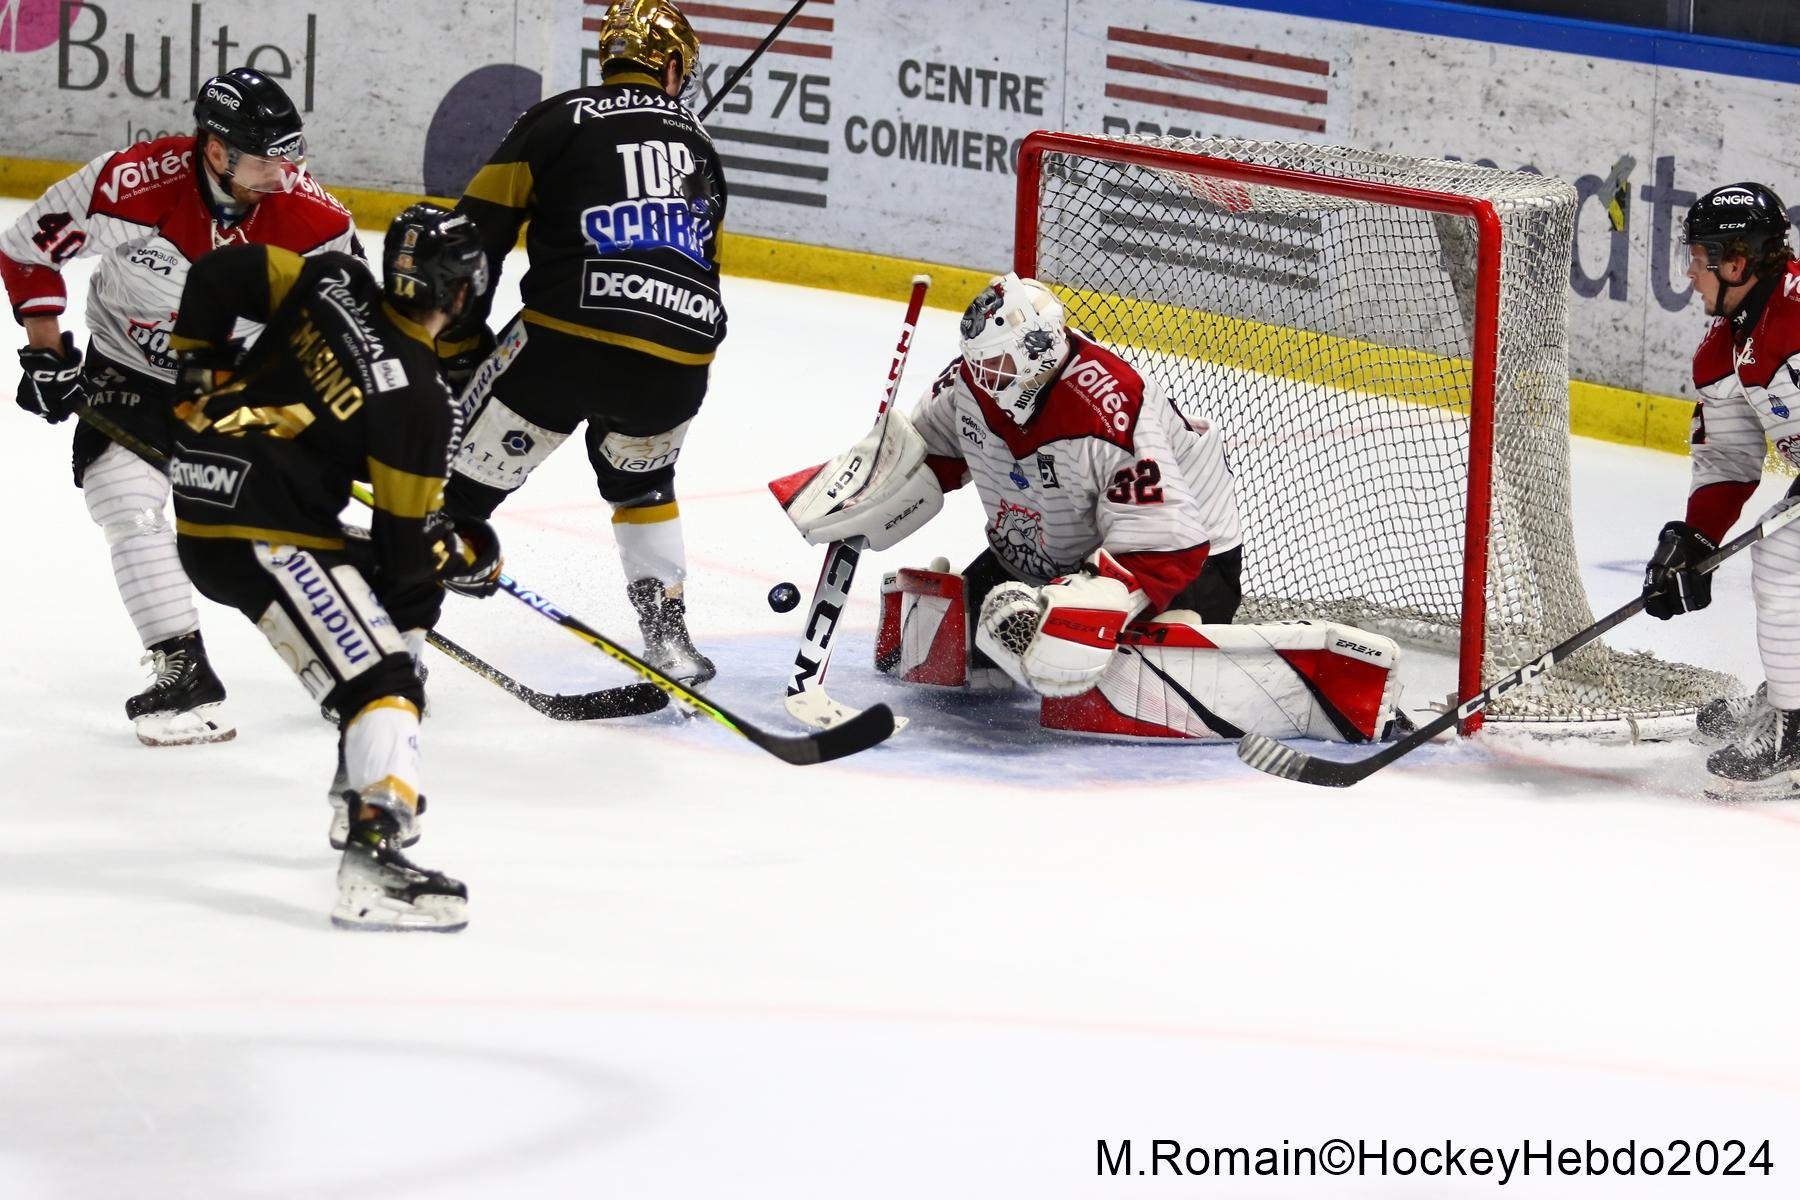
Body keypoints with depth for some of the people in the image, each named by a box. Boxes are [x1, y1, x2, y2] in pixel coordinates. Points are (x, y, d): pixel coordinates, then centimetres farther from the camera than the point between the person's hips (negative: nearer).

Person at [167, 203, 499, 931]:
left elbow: (220, 275, 6)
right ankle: (373, 856, -31)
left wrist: (201, 374, 18)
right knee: (383, 676, -15)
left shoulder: (335, 281, 3)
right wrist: (467, 558, 12)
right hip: (258, 529, -9)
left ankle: (366, 787, 30)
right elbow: (404, 547, -8)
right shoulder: (418, 399, -13)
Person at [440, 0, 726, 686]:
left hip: (568, 342, -4)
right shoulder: (696, 144, 23)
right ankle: (669, 637, 26)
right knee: (641, 480, 31)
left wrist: (452, 339, 11)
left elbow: (478, 229, 2)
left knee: (468, 478, 4)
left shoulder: (560, 120, 8)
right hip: (678, 361, 4)